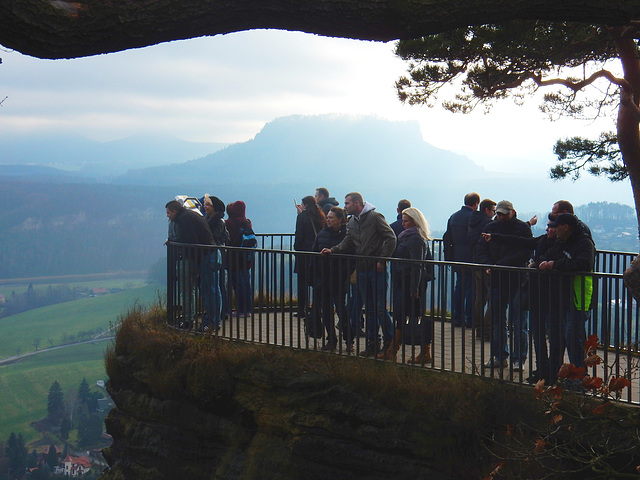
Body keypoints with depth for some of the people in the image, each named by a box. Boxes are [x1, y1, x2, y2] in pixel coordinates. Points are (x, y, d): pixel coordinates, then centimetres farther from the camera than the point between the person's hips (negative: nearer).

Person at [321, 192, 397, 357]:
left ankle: (390, 342, 6)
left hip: (377, 269, -7)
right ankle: (372, 342, 18)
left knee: (380, 307, -6)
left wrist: (381, 260, -15)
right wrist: (333, 250, -4)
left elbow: (391, 238, -11)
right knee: (369, 308, 11)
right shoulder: (351, 222, 14)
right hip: (362, 269, 7)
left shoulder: (375, 217, -9)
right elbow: (347, 243, 13)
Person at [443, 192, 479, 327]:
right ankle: (469, 319, 0)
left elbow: (447, 238, 13)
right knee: (471, 287, -1)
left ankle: (456, 318, 13)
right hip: (470, 258, -7)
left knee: (459, 286, 13)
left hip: (457, 258, 7)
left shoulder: (453, 217, 11)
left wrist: (449, 257, 17)